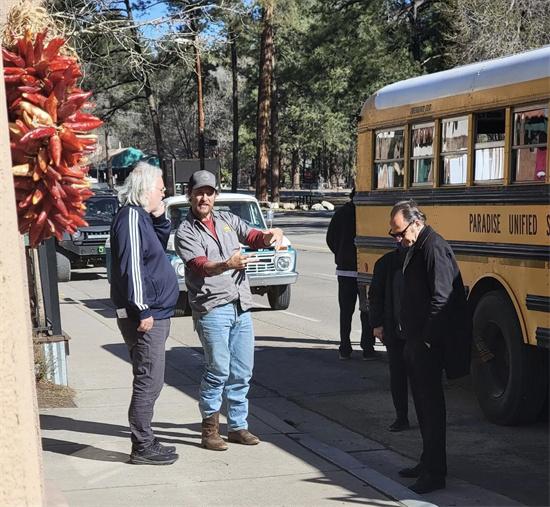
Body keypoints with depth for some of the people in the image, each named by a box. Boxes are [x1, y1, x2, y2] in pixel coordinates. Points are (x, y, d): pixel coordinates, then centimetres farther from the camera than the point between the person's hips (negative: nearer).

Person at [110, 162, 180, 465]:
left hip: (154, 315, 10)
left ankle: (145, 443, 23)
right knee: (148, 382, -5)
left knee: (149, 382, 15)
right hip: (145, 317, -10)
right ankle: (142, 447, 2)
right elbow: (131, 267, -21)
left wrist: (159, 218, 10)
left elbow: (160, 245, 26)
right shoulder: (131, 218, -15)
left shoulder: (142, 217, 15)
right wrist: (141, 310, -21)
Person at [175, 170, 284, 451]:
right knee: (218, 370, -9)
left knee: (242, 372, 10)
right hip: (212, 309, -6)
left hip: (241, 306, 6)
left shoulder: (227, 219, 15)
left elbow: (253, 236, 9)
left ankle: (237, 426, 22)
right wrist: (227, 265, -35)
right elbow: (200, 265, -15)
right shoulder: (186, 232, -1)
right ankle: (210, 429, 5)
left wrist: (271, 236, -16)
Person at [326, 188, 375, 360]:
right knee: (367, 310, 5)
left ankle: (344, 349, 10)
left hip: (345, 269, 3)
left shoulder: (342, 213, 2)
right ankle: (367, 349, 5)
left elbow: (331, 239, 8)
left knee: (345, 310, 10)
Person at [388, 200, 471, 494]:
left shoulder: (434, 248, -16)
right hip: (416, 341, 10)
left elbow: (441, 299, -22)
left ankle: (435, 473, 2)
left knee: (431, 404, -5)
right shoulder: (416, 247, 15)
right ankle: (428, 462, 28)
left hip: (429, 344, -10)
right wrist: (411, 338, 15)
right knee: (422, 402, 16)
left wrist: (426, 339, -20)